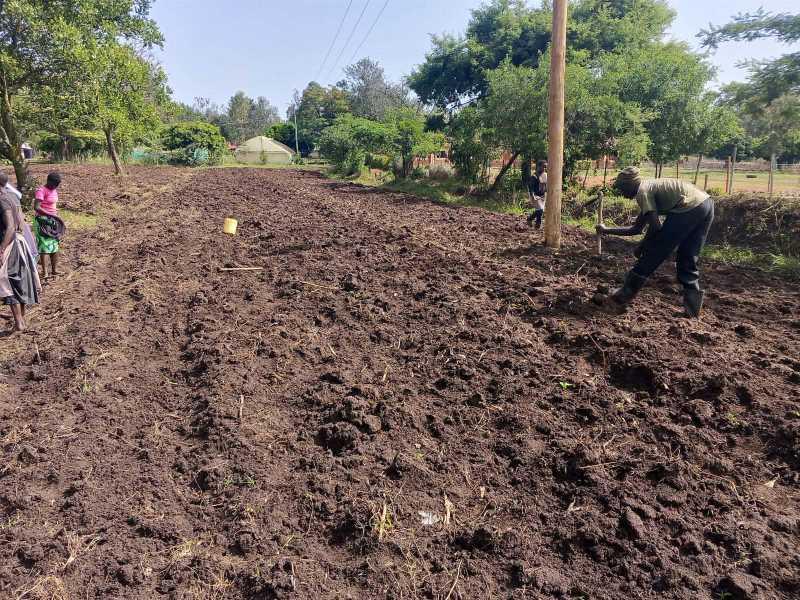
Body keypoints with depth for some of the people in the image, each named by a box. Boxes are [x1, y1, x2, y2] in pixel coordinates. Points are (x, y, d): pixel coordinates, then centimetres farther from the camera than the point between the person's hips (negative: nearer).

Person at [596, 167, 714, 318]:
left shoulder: (643, 191, 0)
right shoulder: (650, 188, 28)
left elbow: (655, 226, -8)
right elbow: (636, 229, 31)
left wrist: (641, 246, 7)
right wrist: (606, 230, 35)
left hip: (690, 207, -9)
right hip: (707, 204, 9)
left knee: (653, 253, 3)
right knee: (687, 260, 16)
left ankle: (626, 294, 13)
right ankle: (693, 307, 14)